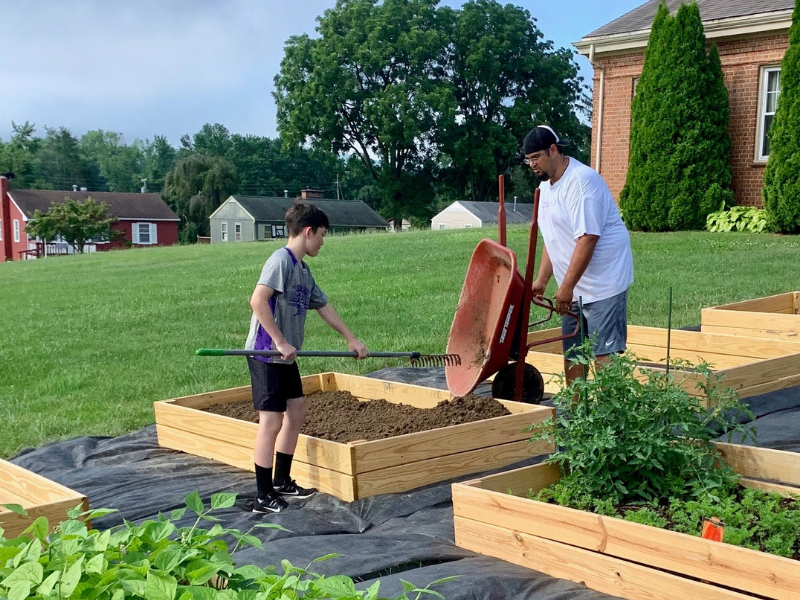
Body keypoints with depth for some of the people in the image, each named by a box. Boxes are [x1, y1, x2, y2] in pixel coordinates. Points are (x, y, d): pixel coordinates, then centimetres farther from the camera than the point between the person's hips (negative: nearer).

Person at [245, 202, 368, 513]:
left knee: (297, 411, 15)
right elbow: (258, 300, -26)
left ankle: (282, 482, 28)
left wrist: (351, 339, 29)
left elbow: (324, 307, 24)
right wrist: (280, 342, -24)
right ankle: (264, 497, 1)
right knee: (271, 422, -7)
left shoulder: (303, 269, 14)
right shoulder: (281, 260, -15)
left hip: (285, 357, 10)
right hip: (266, 354, -10)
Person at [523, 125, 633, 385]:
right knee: (571, 352, 12)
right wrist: (541, 281, 12)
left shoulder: (582, 181, -17)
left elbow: (587, 238, -23)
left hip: (603, 283, -9)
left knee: (604, 353, -9)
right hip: (572, 288, 9)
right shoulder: (545, 186, 12)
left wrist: (566, 287, -22)